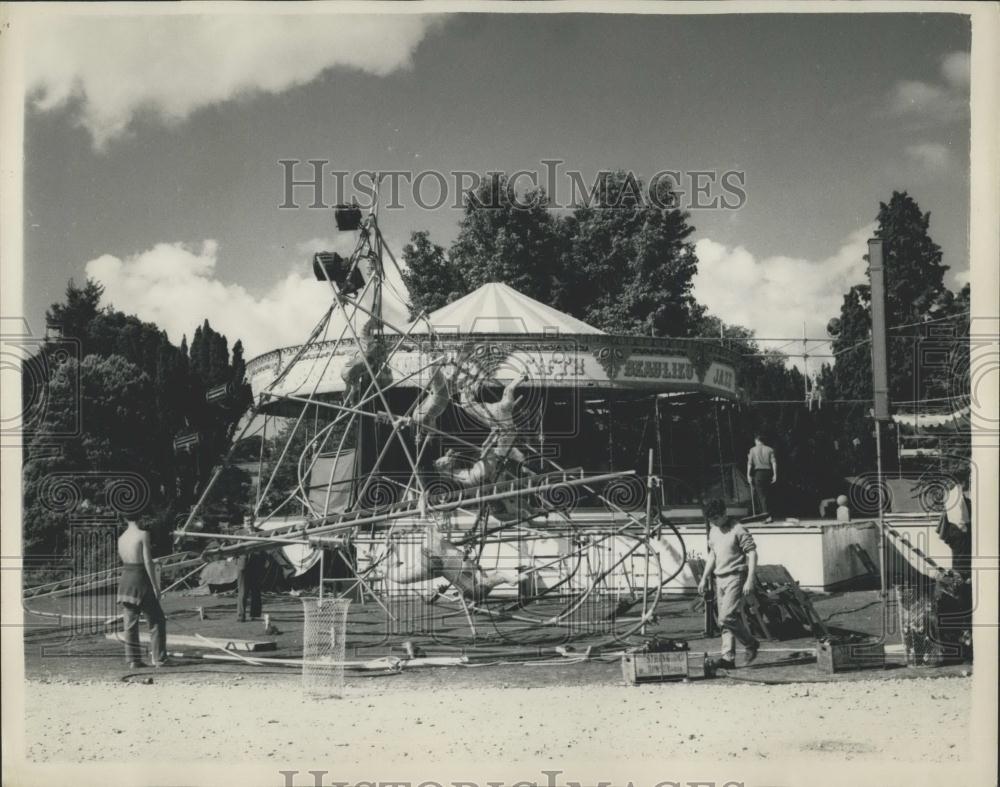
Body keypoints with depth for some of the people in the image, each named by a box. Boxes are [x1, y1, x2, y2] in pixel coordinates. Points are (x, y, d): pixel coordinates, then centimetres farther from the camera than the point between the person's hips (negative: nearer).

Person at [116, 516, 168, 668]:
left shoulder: (121, 538, 8)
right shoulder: (143, 535, -11)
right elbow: (148, 562, -14)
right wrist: (155, 586, -10)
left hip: (125, 580, 6)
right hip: (140, 581, -6)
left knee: (130, 623, 9)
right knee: (157, 621, 5)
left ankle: (133, 660, 9)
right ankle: (159, 659, 4)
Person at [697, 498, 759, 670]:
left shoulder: (738, 530, -11)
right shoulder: (713, 531, 13)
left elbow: (752, 554, -11)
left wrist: (750, 580, -17)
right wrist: (705, 577, 19)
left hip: (735, 578, -8)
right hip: (720, 579, 8)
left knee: (727, 617, -16)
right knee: (725, 619, 5)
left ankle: (750, 644, 4)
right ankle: (728, 657, 6)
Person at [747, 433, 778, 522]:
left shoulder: (753, 450, 3)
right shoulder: (769, 449, 8)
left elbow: (750, 464, -1)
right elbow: (774, 462, 0)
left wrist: (748, 475, 2)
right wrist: (775, 474, 0)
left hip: (758, 472, -3)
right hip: (768, 472, 3)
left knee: (762, 495, -4)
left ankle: (768, 515, -12)